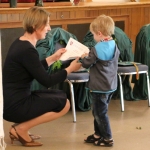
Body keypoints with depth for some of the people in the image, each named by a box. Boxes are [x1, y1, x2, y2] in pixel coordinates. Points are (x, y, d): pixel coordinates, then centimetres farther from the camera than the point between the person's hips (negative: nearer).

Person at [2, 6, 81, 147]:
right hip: (14, 105, -10)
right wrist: (70, 68, -5)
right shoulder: (27, 50, -21)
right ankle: (21, 128, -3)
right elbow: (47, 81, -16)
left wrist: (53, 58, 22)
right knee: (63, 104, -3)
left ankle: (21, 126, 10)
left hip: (13, 100, 10)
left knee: (59, 95, 19)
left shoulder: (20, 43, 8)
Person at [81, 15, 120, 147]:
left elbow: (86, 64, -14)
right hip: (111, 85, 8)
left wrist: (84, 57, 8)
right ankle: (98, 134, 29)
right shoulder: (114, 46, 2)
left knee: (100, 113, 2)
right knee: (98, 111, 20)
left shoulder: (97, 49, -21)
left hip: (99, 87, -8)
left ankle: (108, 138, 7)